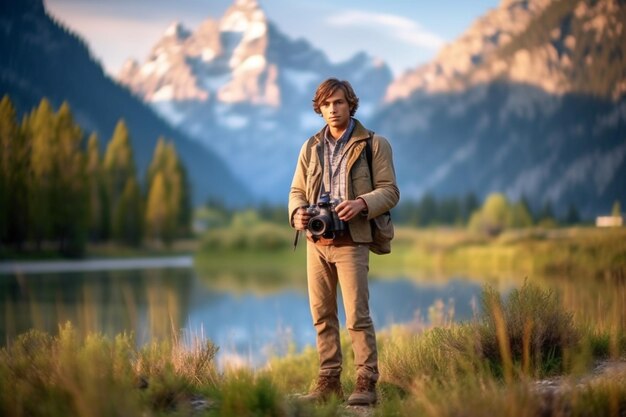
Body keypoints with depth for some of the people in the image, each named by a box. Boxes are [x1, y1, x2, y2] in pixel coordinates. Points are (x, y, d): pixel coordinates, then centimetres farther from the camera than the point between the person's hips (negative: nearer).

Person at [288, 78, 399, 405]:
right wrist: (297, 212, -8)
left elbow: (390, 191, -4)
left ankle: (366, 382, -2)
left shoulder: (374, 144, 1)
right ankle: (328, 380, 13)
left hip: (351, 241, -5)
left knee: (357, 315, -7)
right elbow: (297, 190, 15)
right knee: (321, 314, 7)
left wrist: (361, 203, -22)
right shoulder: (311, 147, 14)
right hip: (317, 241, 5)